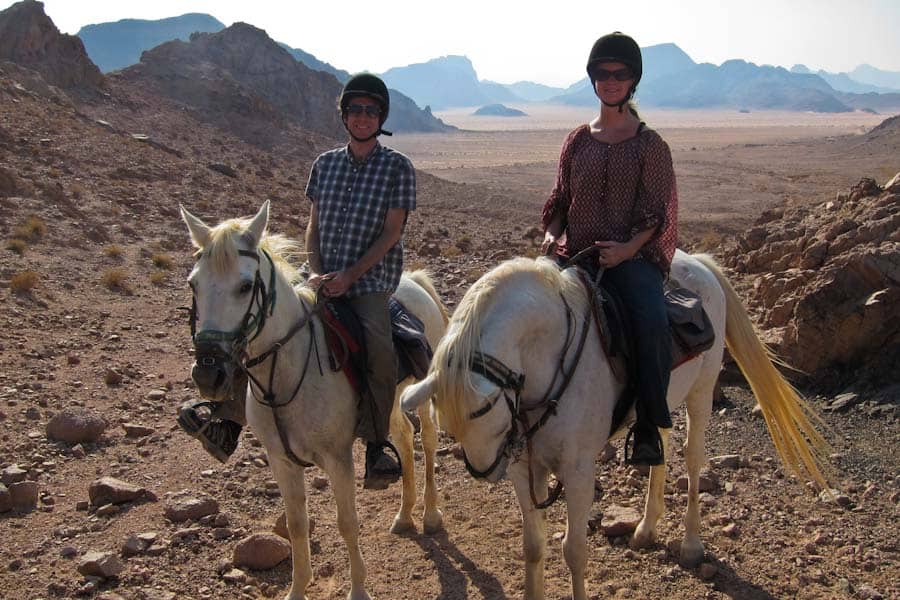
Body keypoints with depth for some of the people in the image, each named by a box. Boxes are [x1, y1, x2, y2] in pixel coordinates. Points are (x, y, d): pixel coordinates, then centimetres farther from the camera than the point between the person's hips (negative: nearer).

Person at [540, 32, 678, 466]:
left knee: (652, 322, -30)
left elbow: (656, 212, -1)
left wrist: (628, 248, -18)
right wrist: (552, 233, -3)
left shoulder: (649, 144, 3)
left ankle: (648, 425, -16)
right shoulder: (578, 141, 13)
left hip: (631, 256, -3)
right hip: (575, 255, 4)